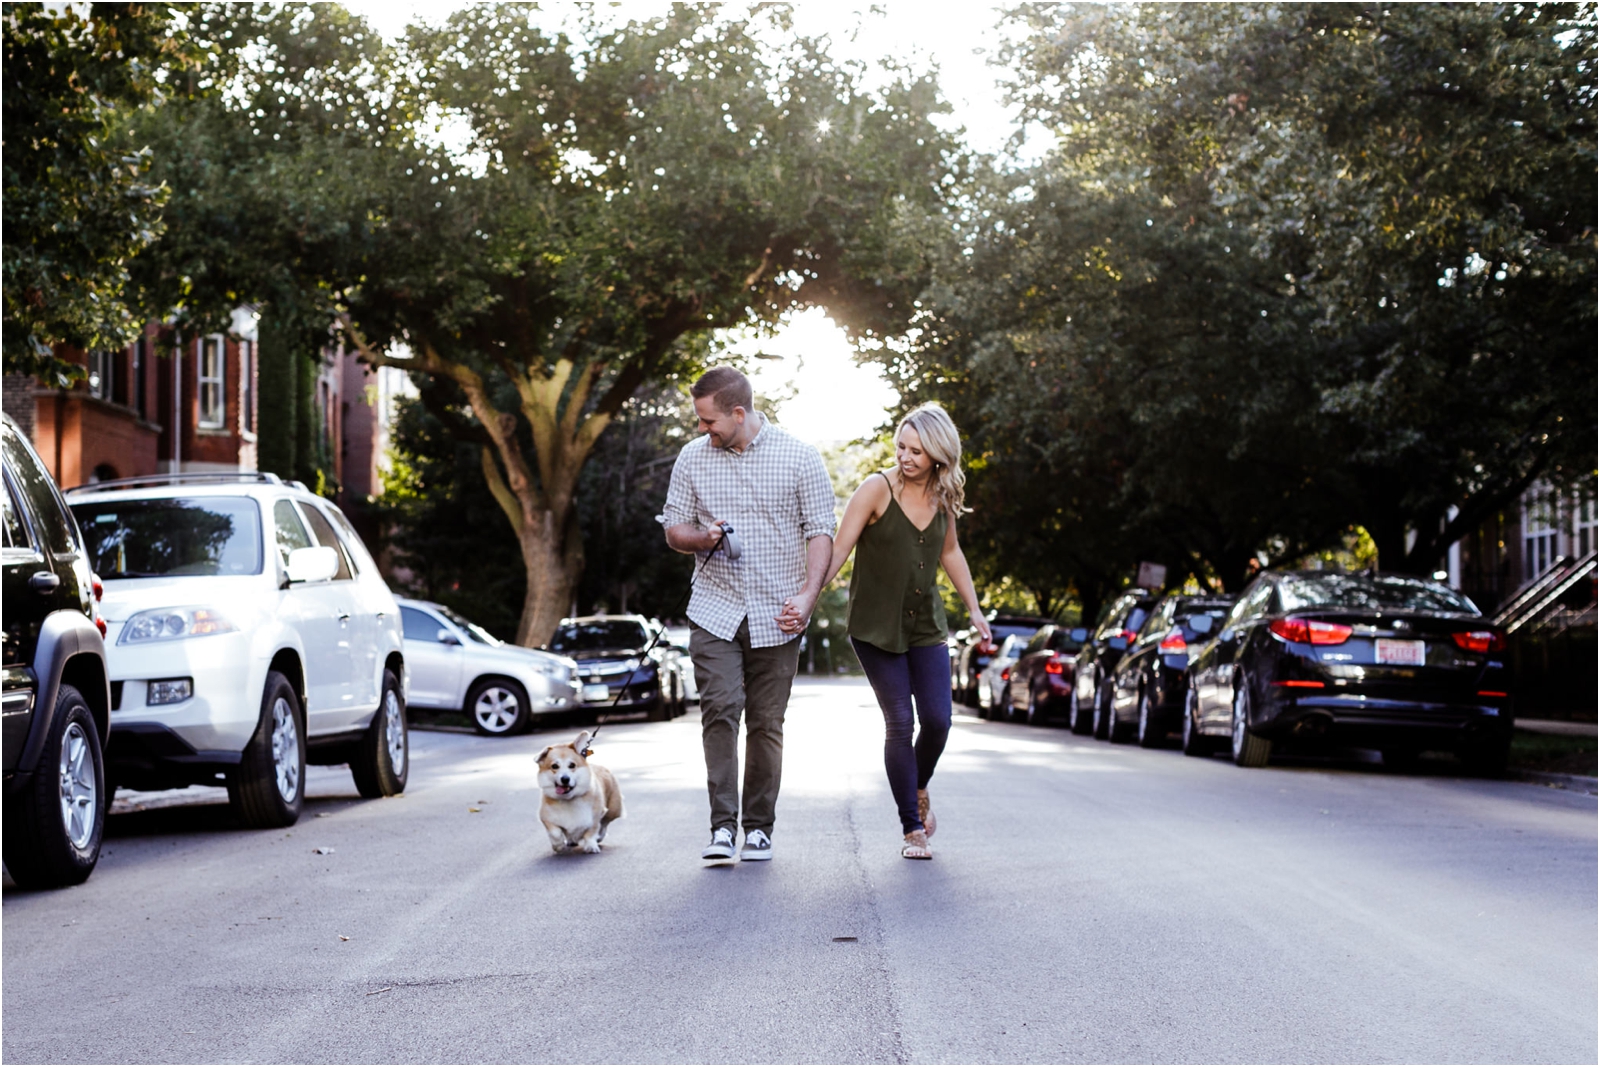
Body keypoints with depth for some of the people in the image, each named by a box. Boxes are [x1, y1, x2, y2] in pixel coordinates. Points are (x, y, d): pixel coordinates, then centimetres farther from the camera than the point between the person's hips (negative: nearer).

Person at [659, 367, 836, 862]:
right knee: (720, 710, -13)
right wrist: (703, 538, -10)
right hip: (714, 611, 1)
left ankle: (759, 827, 13)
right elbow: (674, 528, 14)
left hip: (775, 616, -1)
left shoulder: (799, 457, 0)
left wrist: (807, 595, -13)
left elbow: (820, 531, 0)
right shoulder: (692, 458, 6)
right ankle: (723, 825, -12)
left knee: (766, 723, 3)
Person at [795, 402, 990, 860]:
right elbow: (838, 550, -14)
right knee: (900, 723, -7)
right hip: (876, 627, -4)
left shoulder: (943, 496, 4)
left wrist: (974, 609, 22)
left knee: (937, 720, -5)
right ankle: (912, 829, 4)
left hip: (926, 627, 4)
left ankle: (919, 789, 28)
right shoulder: (877, 489, -11)